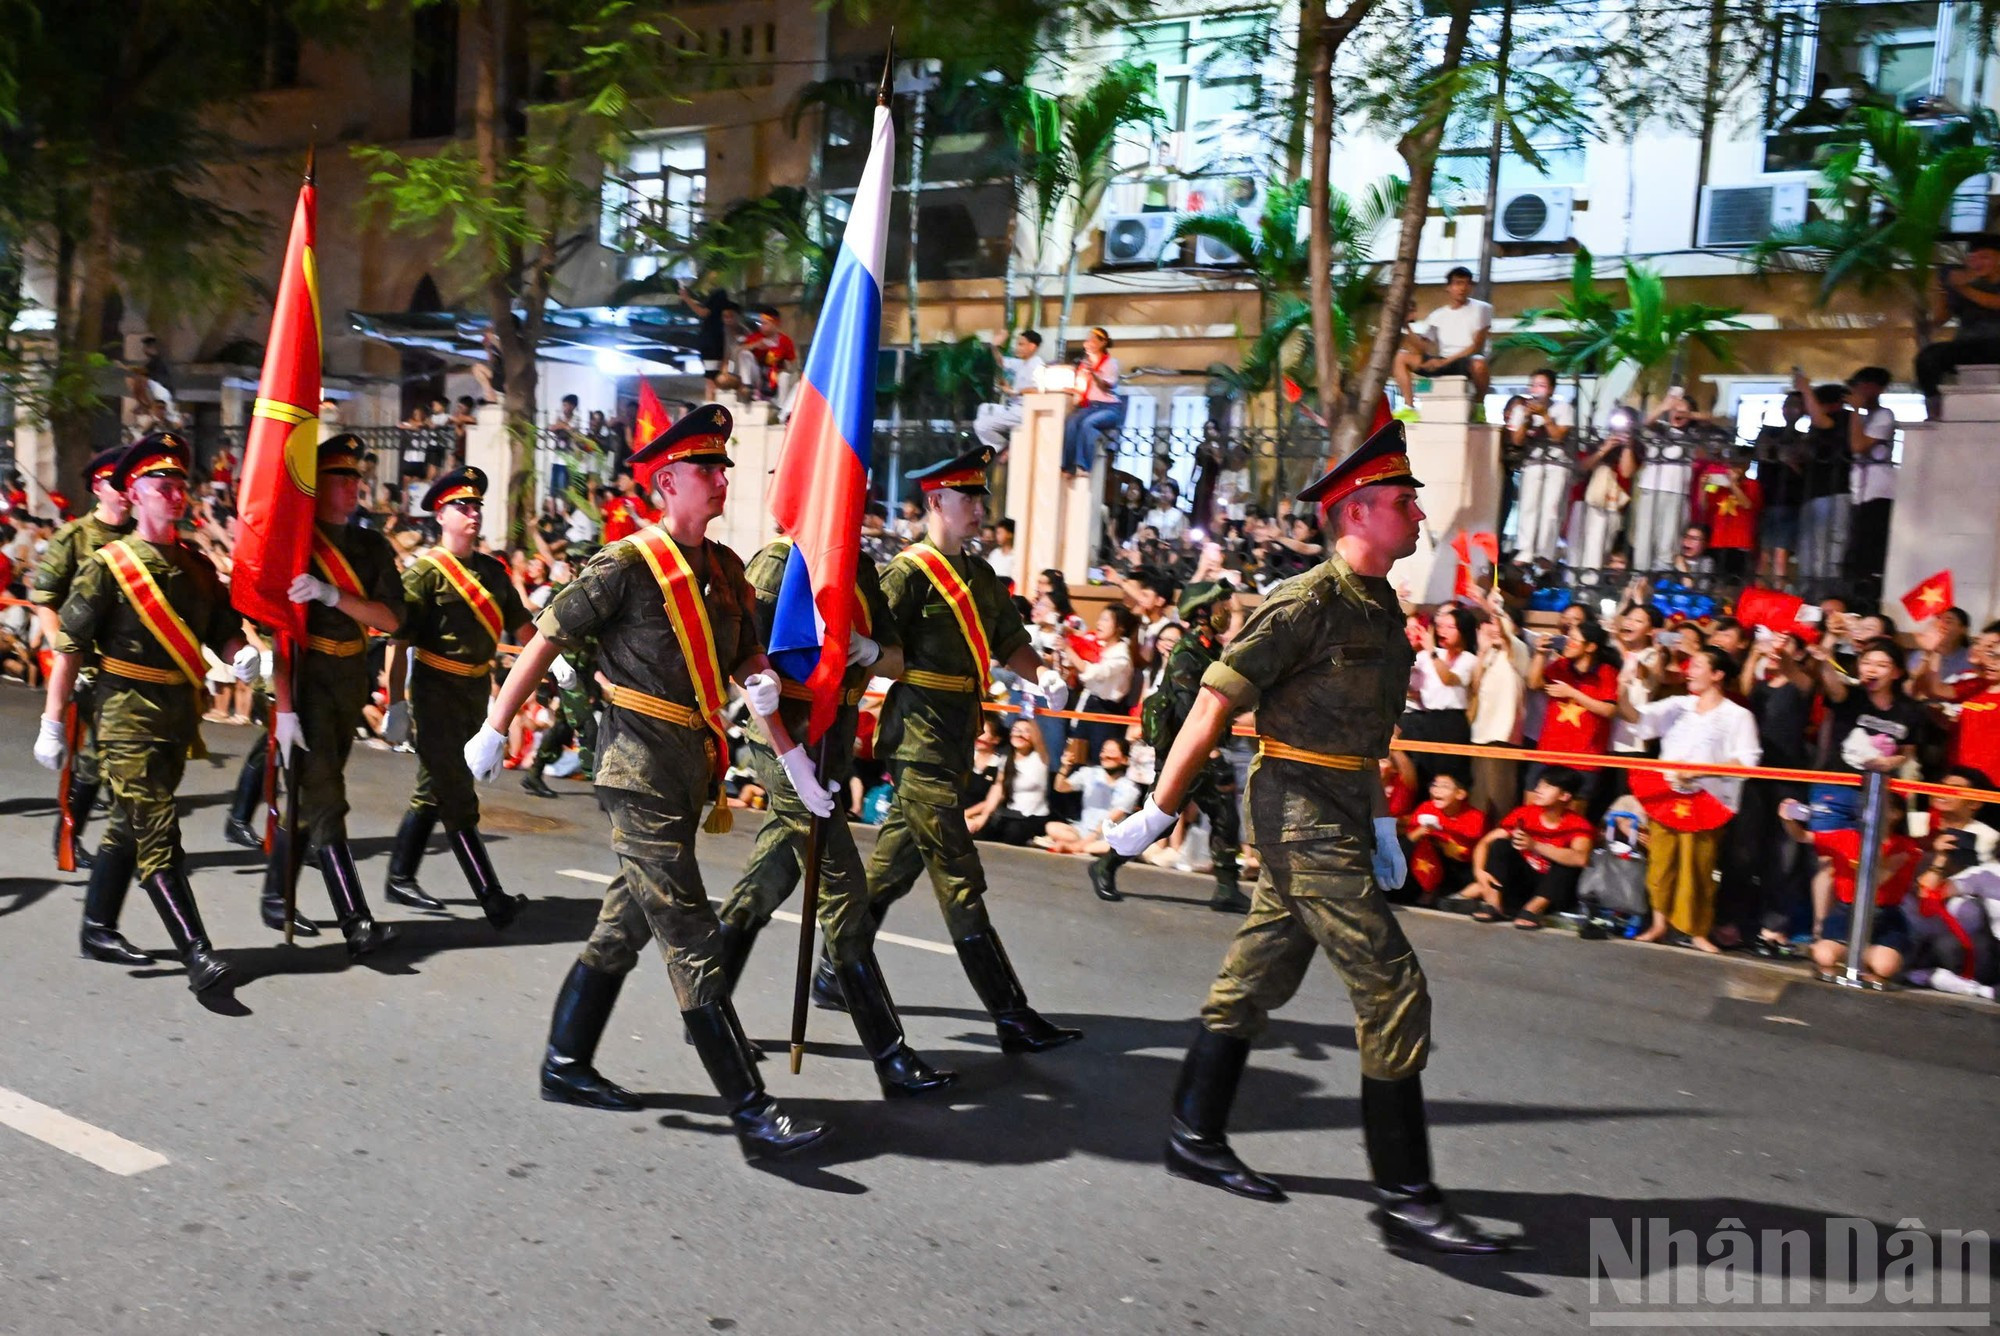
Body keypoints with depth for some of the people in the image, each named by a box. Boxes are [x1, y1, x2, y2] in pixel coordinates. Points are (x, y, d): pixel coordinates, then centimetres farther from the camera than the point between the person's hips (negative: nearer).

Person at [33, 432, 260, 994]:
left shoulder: (197, 565, 8)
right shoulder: (108, 565, -8)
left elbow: (224, 628, 11)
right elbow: (70, 646, -8)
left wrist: (242, 655, -13)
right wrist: (52, 723, -8)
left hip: (181, 715, 6)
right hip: (128, 719, -6)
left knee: (130, 826, 18)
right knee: (158, 835, -9)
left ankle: (99, 929, 33)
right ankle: (197, 955, -10)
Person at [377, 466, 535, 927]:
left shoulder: (492, 570, 9)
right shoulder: (425, 572, -11)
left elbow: (520, 623, 14)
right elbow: (398, 641, -14)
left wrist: (553, 658, 0)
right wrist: (396, 706, -18)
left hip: (476, 693, 7)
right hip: (436, 696, -7)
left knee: (434, 792, 16)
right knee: (459, 801, -4)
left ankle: (400, 879, 29)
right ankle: (493, 900, -2)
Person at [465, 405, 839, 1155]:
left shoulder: (725, 568, 10)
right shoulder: (627, 566, -11)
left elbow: (752, 670, 15)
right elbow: (544, 644, -7)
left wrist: (793, 761, 13)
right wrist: (493, 734, -3)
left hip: (691, 773, 8)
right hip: (641, 774, -8)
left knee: (624, 929, 18)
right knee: (695, 946, -6)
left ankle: (565, 1066, 34)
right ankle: (754, 1116, -1)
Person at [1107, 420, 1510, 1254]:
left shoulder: (1382, 607, 13)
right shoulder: (1306, 604, -16)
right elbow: (1213, 708, -16)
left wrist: (1381, 827, 22)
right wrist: (1157, 814, -14)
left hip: (1338, 816, 9)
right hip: (1301, 815, -9)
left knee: (1259, 975, 15)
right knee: (1393, 987, -8)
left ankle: (1196, 1138, 29)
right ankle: (1406, 1198, 3)